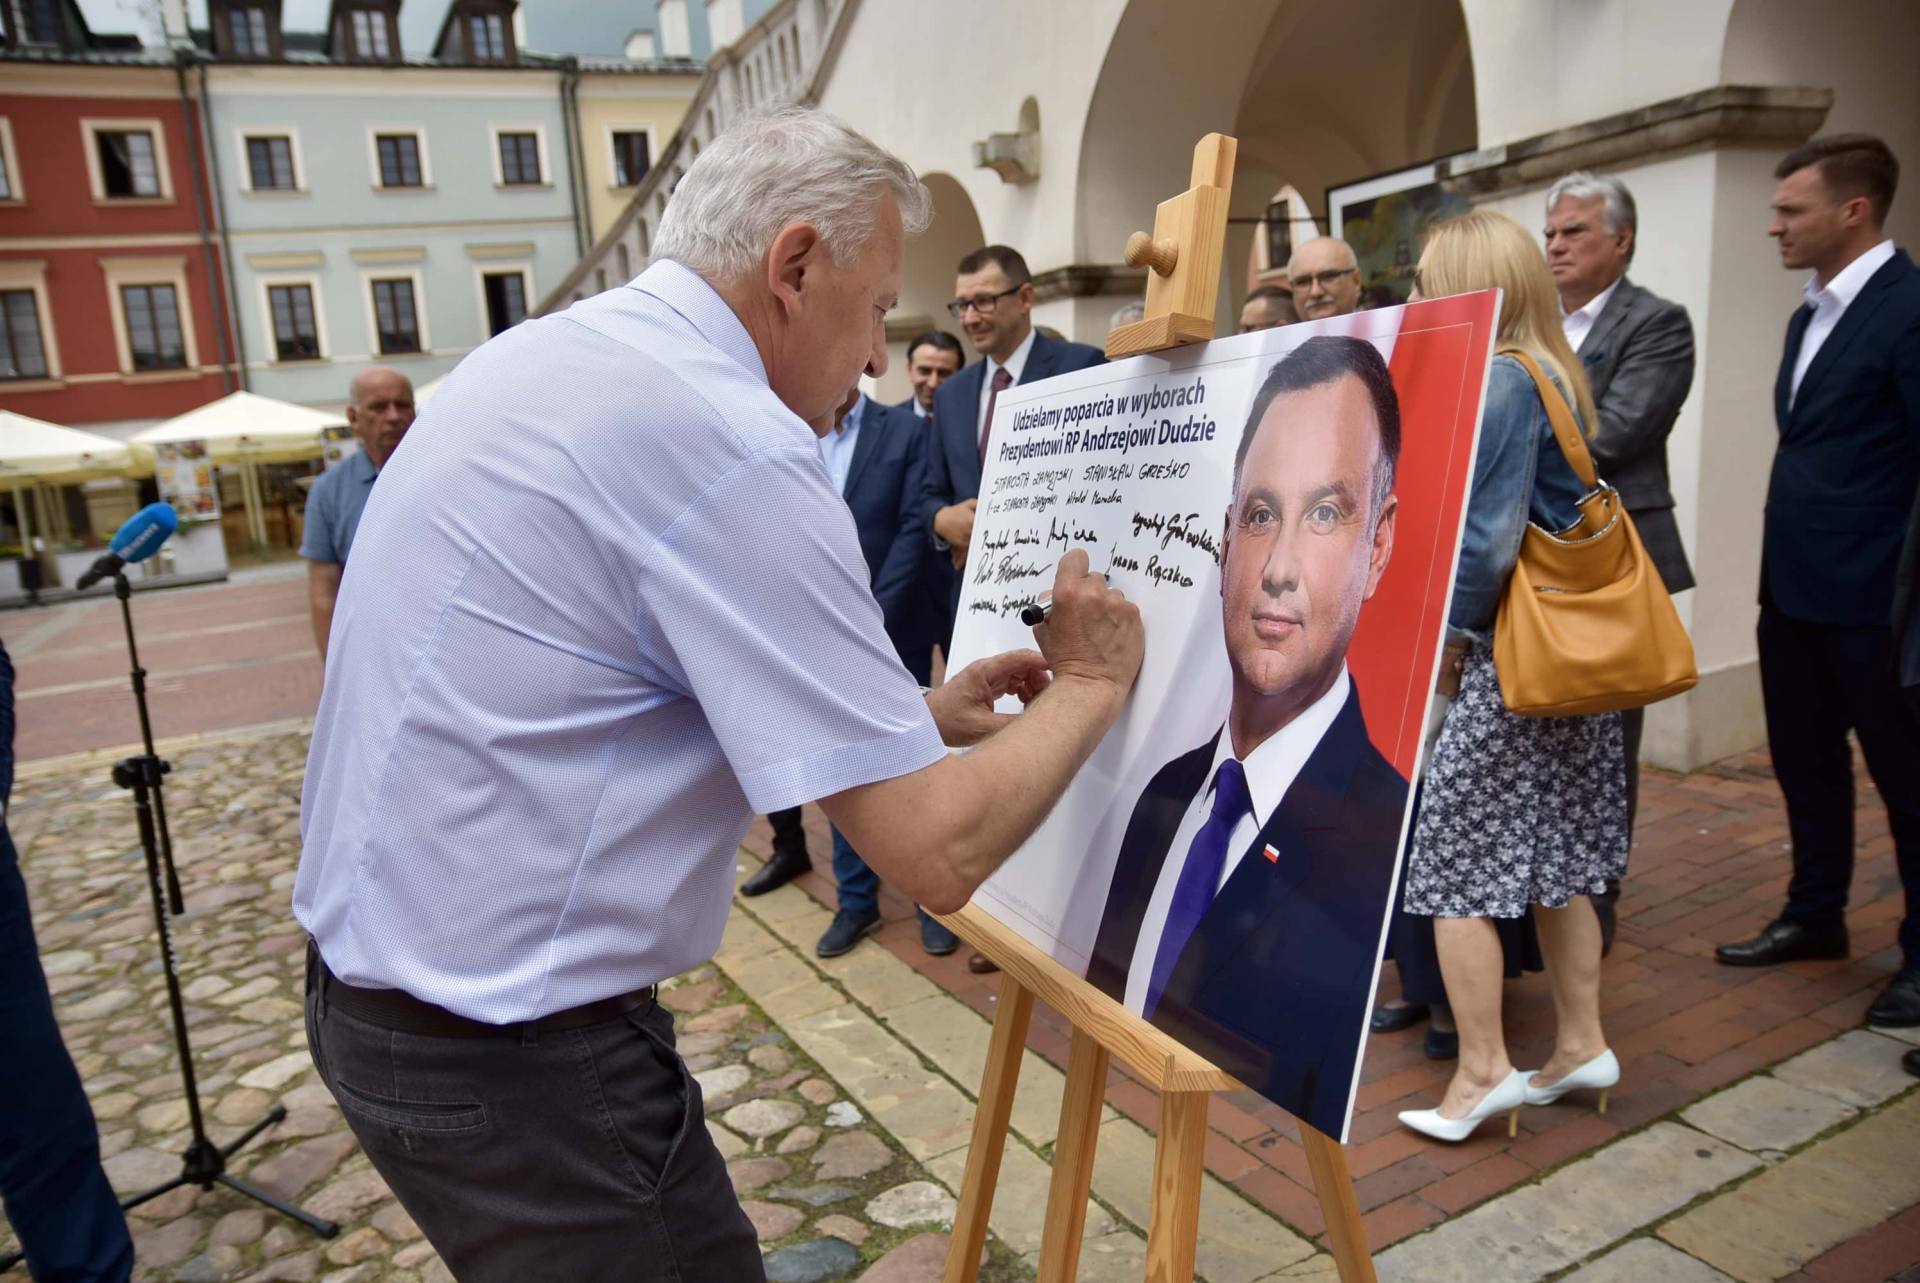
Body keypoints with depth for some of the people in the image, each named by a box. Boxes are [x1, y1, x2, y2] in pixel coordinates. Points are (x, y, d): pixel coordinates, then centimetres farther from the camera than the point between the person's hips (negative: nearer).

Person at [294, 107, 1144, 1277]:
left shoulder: (546, 355, 5)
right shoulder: (732, 442, -22)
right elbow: (936, 852, -21)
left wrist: (911, 713, 11)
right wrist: (1091, 686, -4)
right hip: (512, 1048, -9)